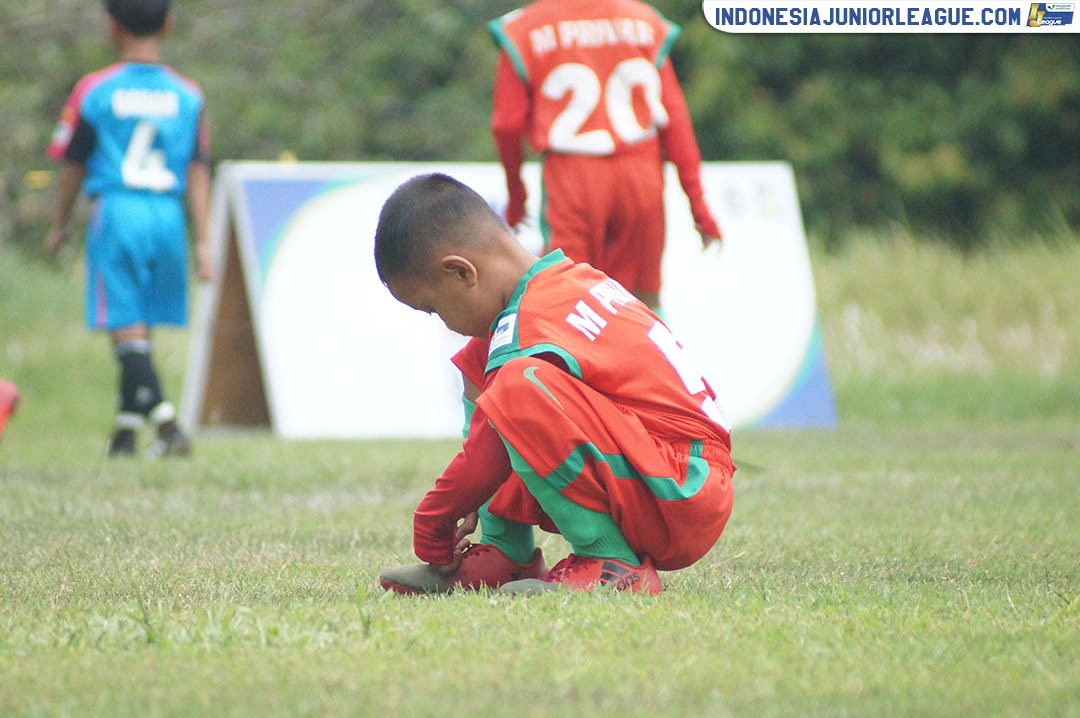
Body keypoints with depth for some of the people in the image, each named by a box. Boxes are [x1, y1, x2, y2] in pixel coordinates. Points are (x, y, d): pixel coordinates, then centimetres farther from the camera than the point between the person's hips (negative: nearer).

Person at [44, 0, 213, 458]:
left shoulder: (94, 91, -1)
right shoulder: (188, 95, 6)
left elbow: (73, 164, 4)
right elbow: (198, 171, 3)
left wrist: (58, 226, 17)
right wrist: (203, 242, 5)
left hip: (117, 210, -3)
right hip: (169, 214, 3)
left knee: (127, 328, -4)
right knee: (140, 326, 15)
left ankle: (168, 423, -19)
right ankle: (127, 428, 20)